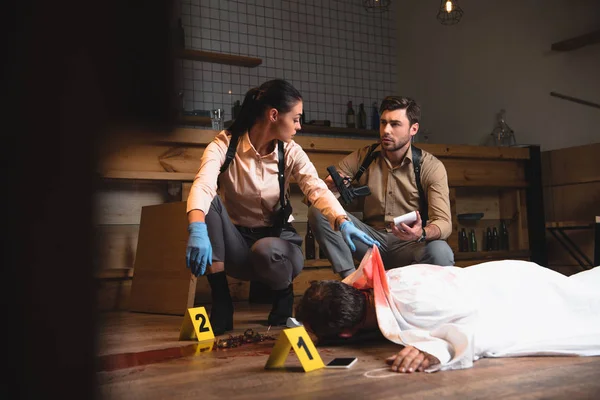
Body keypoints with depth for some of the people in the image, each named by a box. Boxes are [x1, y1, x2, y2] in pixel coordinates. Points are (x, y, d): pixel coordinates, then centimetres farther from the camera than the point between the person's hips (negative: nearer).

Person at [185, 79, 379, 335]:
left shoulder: (291, 153, -5)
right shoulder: (224, 145, -14)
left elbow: (317, 189, -19)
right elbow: (202, 187, -32)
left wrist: (343, 223, -39)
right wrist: (197, 230, -53)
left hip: (276, 239, 1)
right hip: (236, 242, 0)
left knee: (266, 251, -37)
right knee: (209, 202, -29)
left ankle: (283, 294, 2)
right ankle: (221, 304, -21)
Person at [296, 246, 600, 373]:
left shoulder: (409, 299, -41)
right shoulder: (366, 284, -16)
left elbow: (484, 318, -42)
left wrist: (439, 348, -58)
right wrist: (309, 324, -14)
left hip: (516, 289, -6)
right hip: (496, 280, 7)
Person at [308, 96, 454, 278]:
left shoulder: (431, 167, -7)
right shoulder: (362, 158, 0)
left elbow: (443, 222, -16)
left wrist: (421, 234, -40)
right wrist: (329, 187, -29)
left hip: (409, 244, -2)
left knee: (441, 253, -37)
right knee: (318, 210, -18)